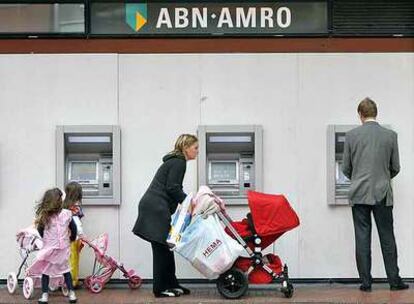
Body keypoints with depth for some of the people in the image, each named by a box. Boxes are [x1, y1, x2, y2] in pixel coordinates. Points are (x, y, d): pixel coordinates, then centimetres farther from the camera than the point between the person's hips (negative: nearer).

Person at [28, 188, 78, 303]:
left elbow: (40, 232, -2)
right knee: (66, 270, 16)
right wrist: (71, 238, 21)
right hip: (63, 248, 1)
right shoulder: (67, 214, -9)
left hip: (49, 248, -1)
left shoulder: (44, 216, -11)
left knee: (45, 271, 12)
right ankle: (71, 294, 16)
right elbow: (73, 229, 1)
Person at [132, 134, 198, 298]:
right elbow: (172, 188, -17)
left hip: (155, 208, 10)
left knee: (165, 247, 11)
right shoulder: (179, 162, -9)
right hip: (156, 209, -10)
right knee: (162, 248, -4)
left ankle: (171, 284, 16)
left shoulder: (175, 161, 21)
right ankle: (161, 288, 1)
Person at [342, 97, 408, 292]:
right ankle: (394, 281, 9)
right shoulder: (390, 136, 0)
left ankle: (365, 282, 4)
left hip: (359, 194, 0)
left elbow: (346, 168, 3)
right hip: (382, 194, 0)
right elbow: (395, 168, 6)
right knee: (387, 238, 7)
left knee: (362, 239, 3)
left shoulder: (351, 136, -2)